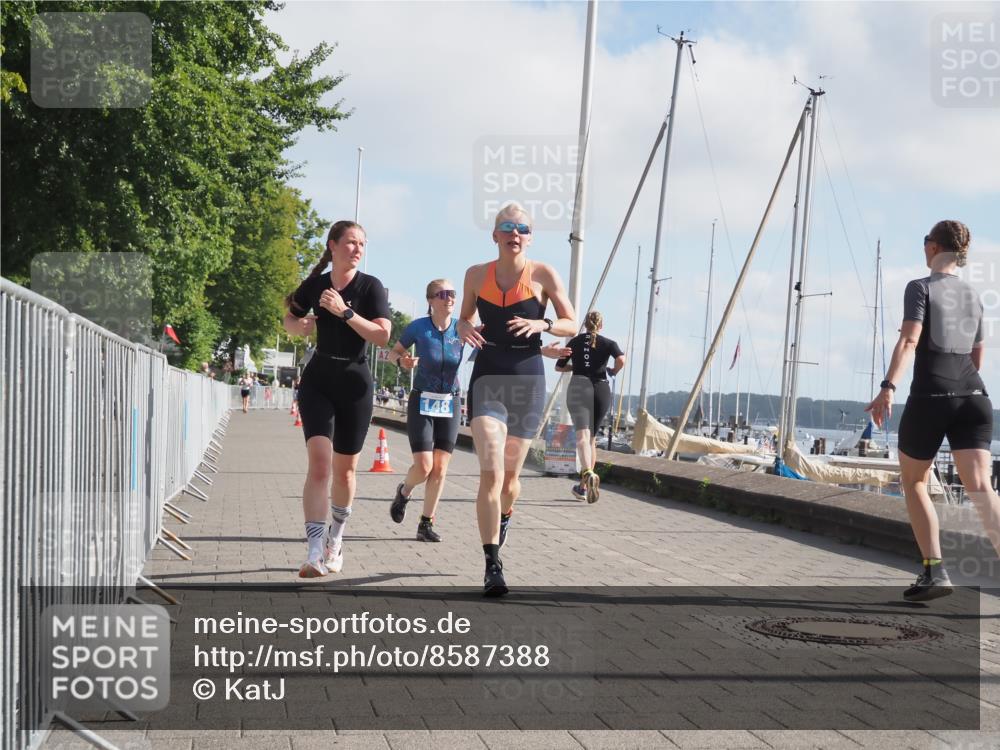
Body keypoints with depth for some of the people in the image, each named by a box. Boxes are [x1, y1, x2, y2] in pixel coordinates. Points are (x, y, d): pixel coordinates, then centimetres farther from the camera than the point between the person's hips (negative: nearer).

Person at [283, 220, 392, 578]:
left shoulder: (370, 286, -4)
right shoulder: (315, 285, 4)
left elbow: (383, 335, -16)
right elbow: (290, 321, 21)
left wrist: (345, 312, -22)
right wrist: (302, 325, -2)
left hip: (354, 381, -1)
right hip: (318, 379, 1)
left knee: (344, 468, 9)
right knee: (319, 461, -15)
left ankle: (335, 539, 33)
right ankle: (316, 552, -21)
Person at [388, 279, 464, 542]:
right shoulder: (418, 327, -9)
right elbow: (393, 353, 3)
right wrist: (402, 360, -18)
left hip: (450, 404, 2)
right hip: (422, 403, -2)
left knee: (440, 469, 0)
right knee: (424, 467, -10)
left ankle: (426, 524, 10)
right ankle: (404, 492, 23)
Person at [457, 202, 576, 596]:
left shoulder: (543, 274, -1)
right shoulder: (477, 275, 5)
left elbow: (572, 325, 3)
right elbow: (465, 317, 19)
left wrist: (542, 324, -17)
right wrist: (463, 328, -5)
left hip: (528, 379, 0)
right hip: (488, 377, 0)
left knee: (509, 475, 11)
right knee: (490, 472, -16)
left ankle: (505, 516, 47)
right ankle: (492, 565, -16)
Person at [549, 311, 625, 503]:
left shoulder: (575, 341, 15)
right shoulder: (608, 343, 10)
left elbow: (558, 367, 22)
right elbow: (621, 359, -11)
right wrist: (614, 371, 10)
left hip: (579, 387, -1)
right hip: (601, 389, 1)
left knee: (582, 435, -18)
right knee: (592, 437, 16)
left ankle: (588, 474, -45)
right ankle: (583, 486, 19)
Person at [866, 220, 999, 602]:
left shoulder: (921, 287, 0)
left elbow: (909, 341, -16)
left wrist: (888, 387, -25)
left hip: (930, 396, -5)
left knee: (913, 482, 14)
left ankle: (934, 571, 6)